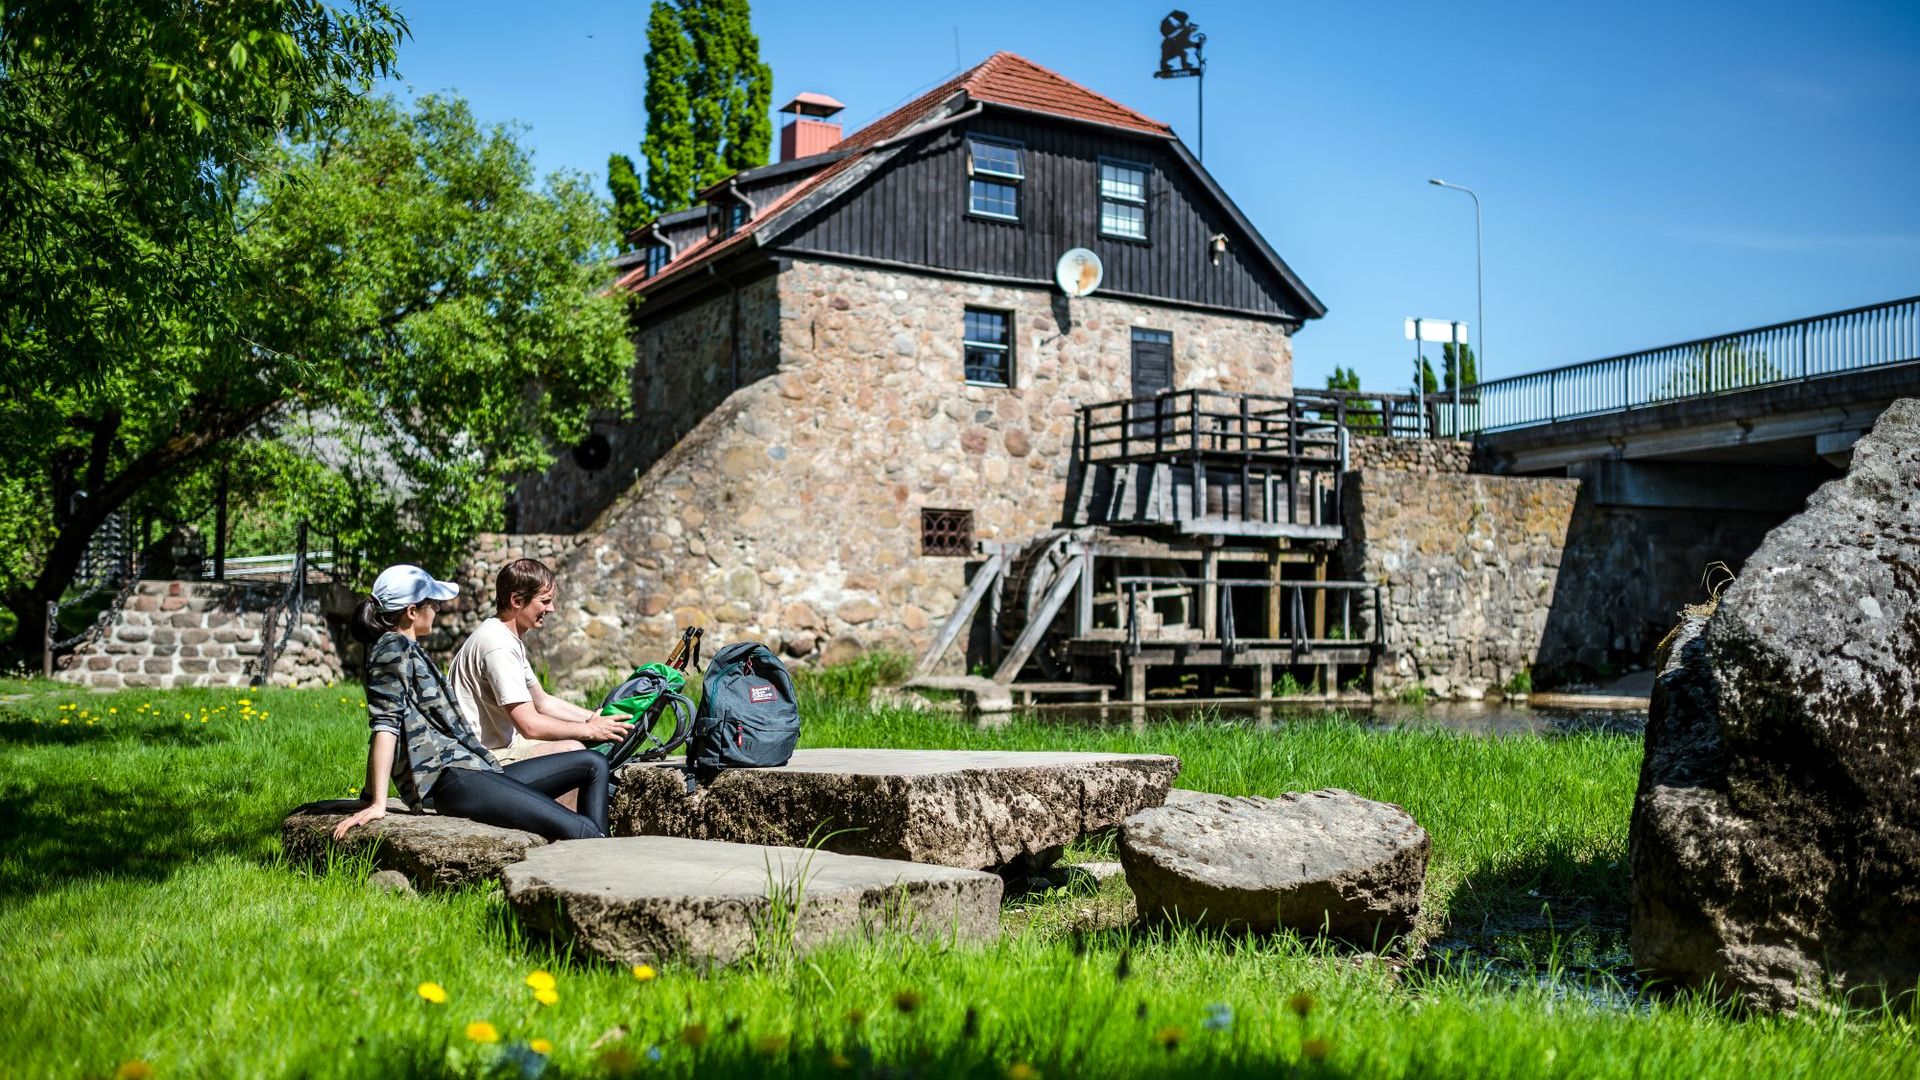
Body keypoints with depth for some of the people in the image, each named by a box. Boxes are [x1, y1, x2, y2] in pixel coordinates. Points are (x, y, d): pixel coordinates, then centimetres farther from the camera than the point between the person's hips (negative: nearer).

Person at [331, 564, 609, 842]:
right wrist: (377, 804, -23)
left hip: (468, 769, 11)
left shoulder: (411, 650, 24)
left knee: (593, 764, 8)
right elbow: (385, 724, -17)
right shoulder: (392, 649, -6)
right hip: (445, 777, -11)